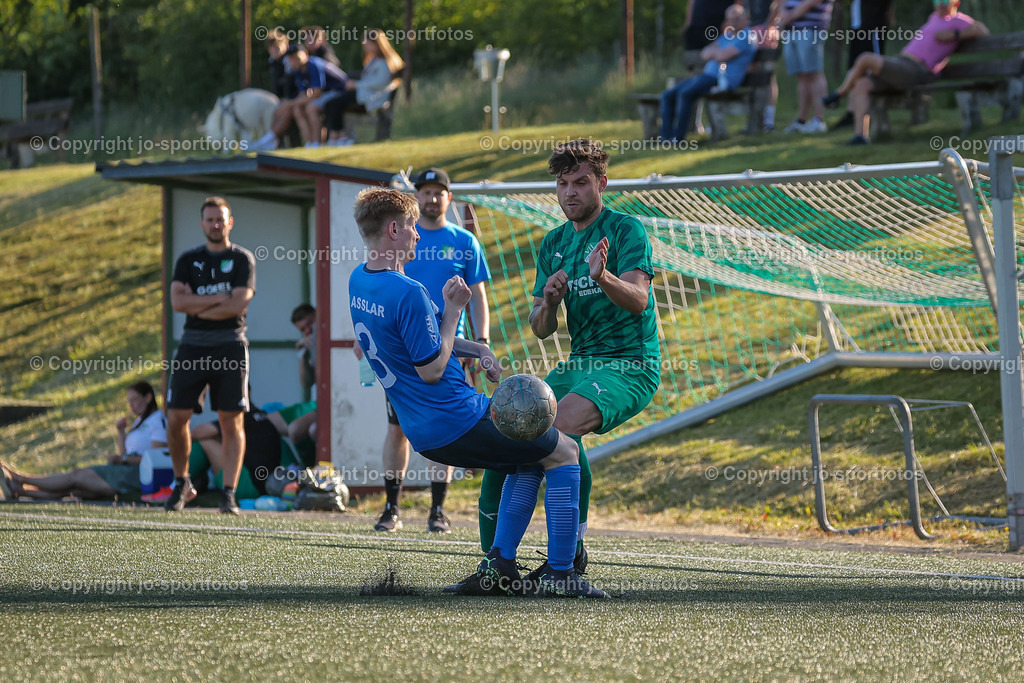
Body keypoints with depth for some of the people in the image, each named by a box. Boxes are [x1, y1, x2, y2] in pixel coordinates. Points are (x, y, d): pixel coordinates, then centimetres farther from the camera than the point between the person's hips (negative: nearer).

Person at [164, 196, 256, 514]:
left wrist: (198, 307, -4)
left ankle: (229, 493, -5)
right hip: (193, 345, 3)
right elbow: (178, 301, -4)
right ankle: (181, 484, 16)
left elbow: (238, 304, -10)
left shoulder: (242, 259, 3)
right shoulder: (188, 260, 11)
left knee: (232, 421, -6)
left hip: (230, 346, -3)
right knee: (176, 418, -2)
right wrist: (219, 299, -9)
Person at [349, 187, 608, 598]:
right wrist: (453, 310, -12)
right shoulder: (408, 293, -23)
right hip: (460, 422, -9)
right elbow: (432, 369, -21)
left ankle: (498, 564, 14)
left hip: (424, 436, 9)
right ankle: (558, 572, 1)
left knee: (529, 459, 25)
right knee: (564, 452, 6)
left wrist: (475, 350, 10)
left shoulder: (358, 281, 7)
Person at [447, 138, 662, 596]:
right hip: (579, 365, 7)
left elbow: (638, 299, -22)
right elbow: (541, 330, 13)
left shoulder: (626, 231, -6)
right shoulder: (554, 243, 14)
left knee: (561, 426, -32)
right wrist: (548, 302, -10)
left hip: (630, 365, -7)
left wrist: (603, 278, -42)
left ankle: (572, 552, -21)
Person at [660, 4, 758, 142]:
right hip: (707, 76, 10)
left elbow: (722, 57, -16)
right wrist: (715, 51, -7)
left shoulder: (746, 37, -6)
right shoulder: (726, 35, 24)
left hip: (723, 80, -10)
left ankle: (678, 137, -29)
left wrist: (713, 50, 6)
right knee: (668, 95, -5)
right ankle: (666, 137, -13)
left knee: (685, 93, -32)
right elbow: (705, 54, 15)